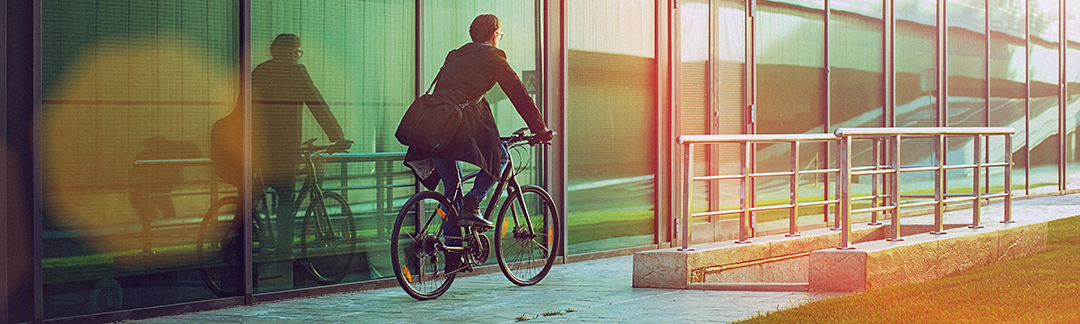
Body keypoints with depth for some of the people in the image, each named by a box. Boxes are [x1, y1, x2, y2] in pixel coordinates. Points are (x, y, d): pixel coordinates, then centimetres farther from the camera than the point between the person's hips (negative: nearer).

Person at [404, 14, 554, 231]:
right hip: (459, 122, -7)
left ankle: (451, 245, 15)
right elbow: (518, 94, 8)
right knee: (500, 157, 12)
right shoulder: (492, 57, 9)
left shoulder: (455, 56, 29)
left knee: (451, 186, 16)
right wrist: (541, 130, 12)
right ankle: (470, 206, -4)